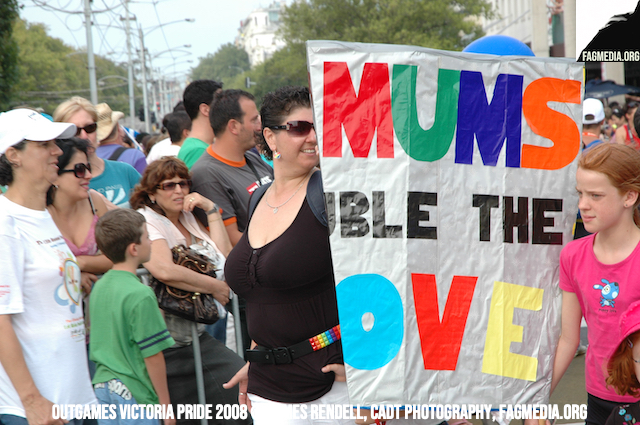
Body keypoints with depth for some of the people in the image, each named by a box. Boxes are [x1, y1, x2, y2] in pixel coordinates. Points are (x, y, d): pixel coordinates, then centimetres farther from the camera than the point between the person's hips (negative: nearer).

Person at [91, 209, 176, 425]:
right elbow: (152, 355, -16)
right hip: (134, 395, -8)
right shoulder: (140, 295, -18)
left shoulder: (99, 287, 6)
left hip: (102, 387, 8)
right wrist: (165, 404, -9)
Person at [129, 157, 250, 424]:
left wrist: (211, 209, 3)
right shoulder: (145, 220, -8)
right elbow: (164, 270, -27)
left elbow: (224, 259, 5)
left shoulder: (188, 219, 15)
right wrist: (215, 287, -15)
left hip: (196, 337, 7)